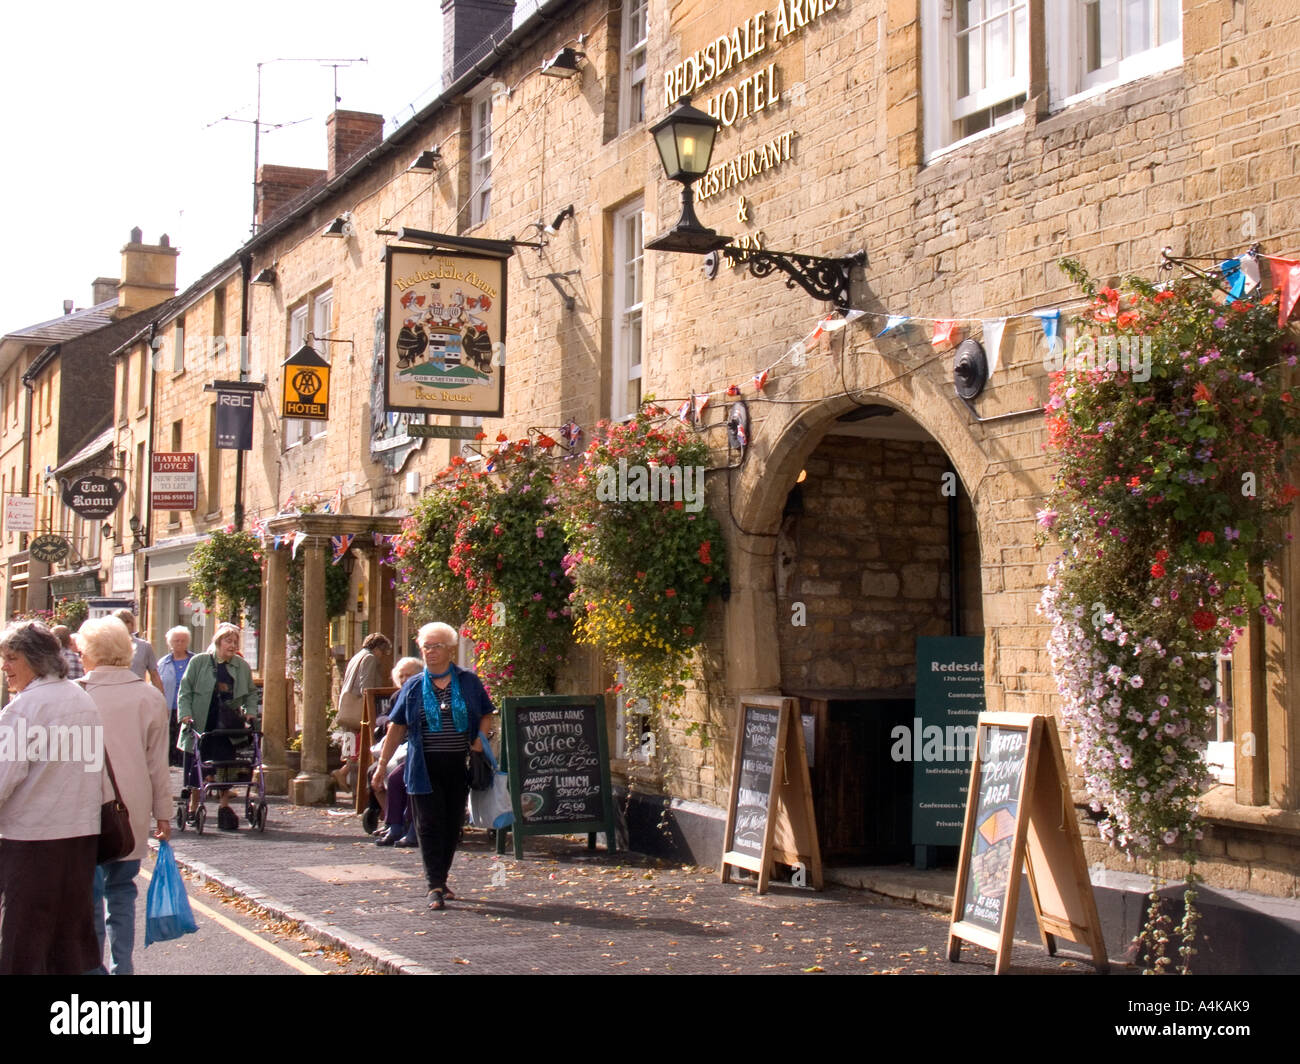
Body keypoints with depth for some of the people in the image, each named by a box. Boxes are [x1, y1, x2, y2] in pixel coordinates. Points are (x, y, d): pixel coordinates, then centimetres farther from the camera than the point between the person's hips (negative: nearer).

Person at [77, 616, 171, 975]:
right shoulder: (149, 696, 0)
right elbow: (157, 763, 4)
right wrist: (163, 812, 11)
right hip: (132, 811, 3)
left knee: (89, 893, 5)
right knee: (121, 891, 13)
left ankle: (93, 965, 5)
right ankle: (123, 967, 13)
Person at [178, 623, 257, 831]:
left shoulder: (242, 667, 10)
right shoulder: (199, 662, 2)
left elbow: (251, 694, 17)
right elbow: (185, 692, 1)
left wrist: (250, 713, 2)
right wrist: (186, 715, -10)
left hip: (229, 727, 2)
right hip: (201, 725, -2)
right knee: (197, 765, 4)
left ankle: (225, 806, 6)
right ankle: (193, 807, 18)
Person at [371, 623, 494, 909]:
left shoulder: (468, 682, 6)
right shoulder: (413, 687, 7)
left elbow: (486, 714, 14)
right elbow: (397, 727, 9)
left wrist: (480, 738, -6)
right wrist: (382, 763, 6)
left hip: (458, 765, 1)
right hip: (425, 766, -1)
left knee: (453, 825, 7)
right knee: (429, 826, -5)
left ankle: (440, 878, 23)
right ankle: (435, 886, -4)